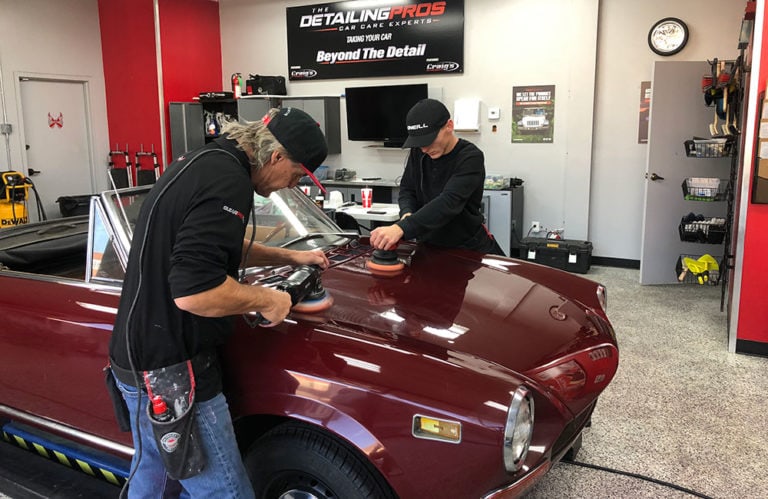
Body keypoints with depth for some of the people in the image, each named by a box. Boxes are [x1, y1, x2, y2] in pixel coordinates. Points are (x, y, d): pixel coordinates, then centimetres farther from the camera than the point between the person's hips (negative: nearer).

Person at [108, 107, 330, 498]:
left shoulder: (202, 160, 9)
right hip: (171, 372, -10)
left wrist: (290, 256, 19)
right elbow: (193, 292, -31)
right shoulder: (227, 182, -23)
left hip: (138, 354, 10)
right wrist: (265, 300, -16)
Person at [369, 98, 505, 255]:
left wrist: (401, 228, -44)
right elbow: (407, 190, 5)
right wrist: (407, 214, -19)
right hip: (428, 244, 3)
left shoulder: (470, 158, -20)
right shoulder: (418, 152, -3)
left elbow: (448, 202, -33)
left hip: (468, 248, -3)